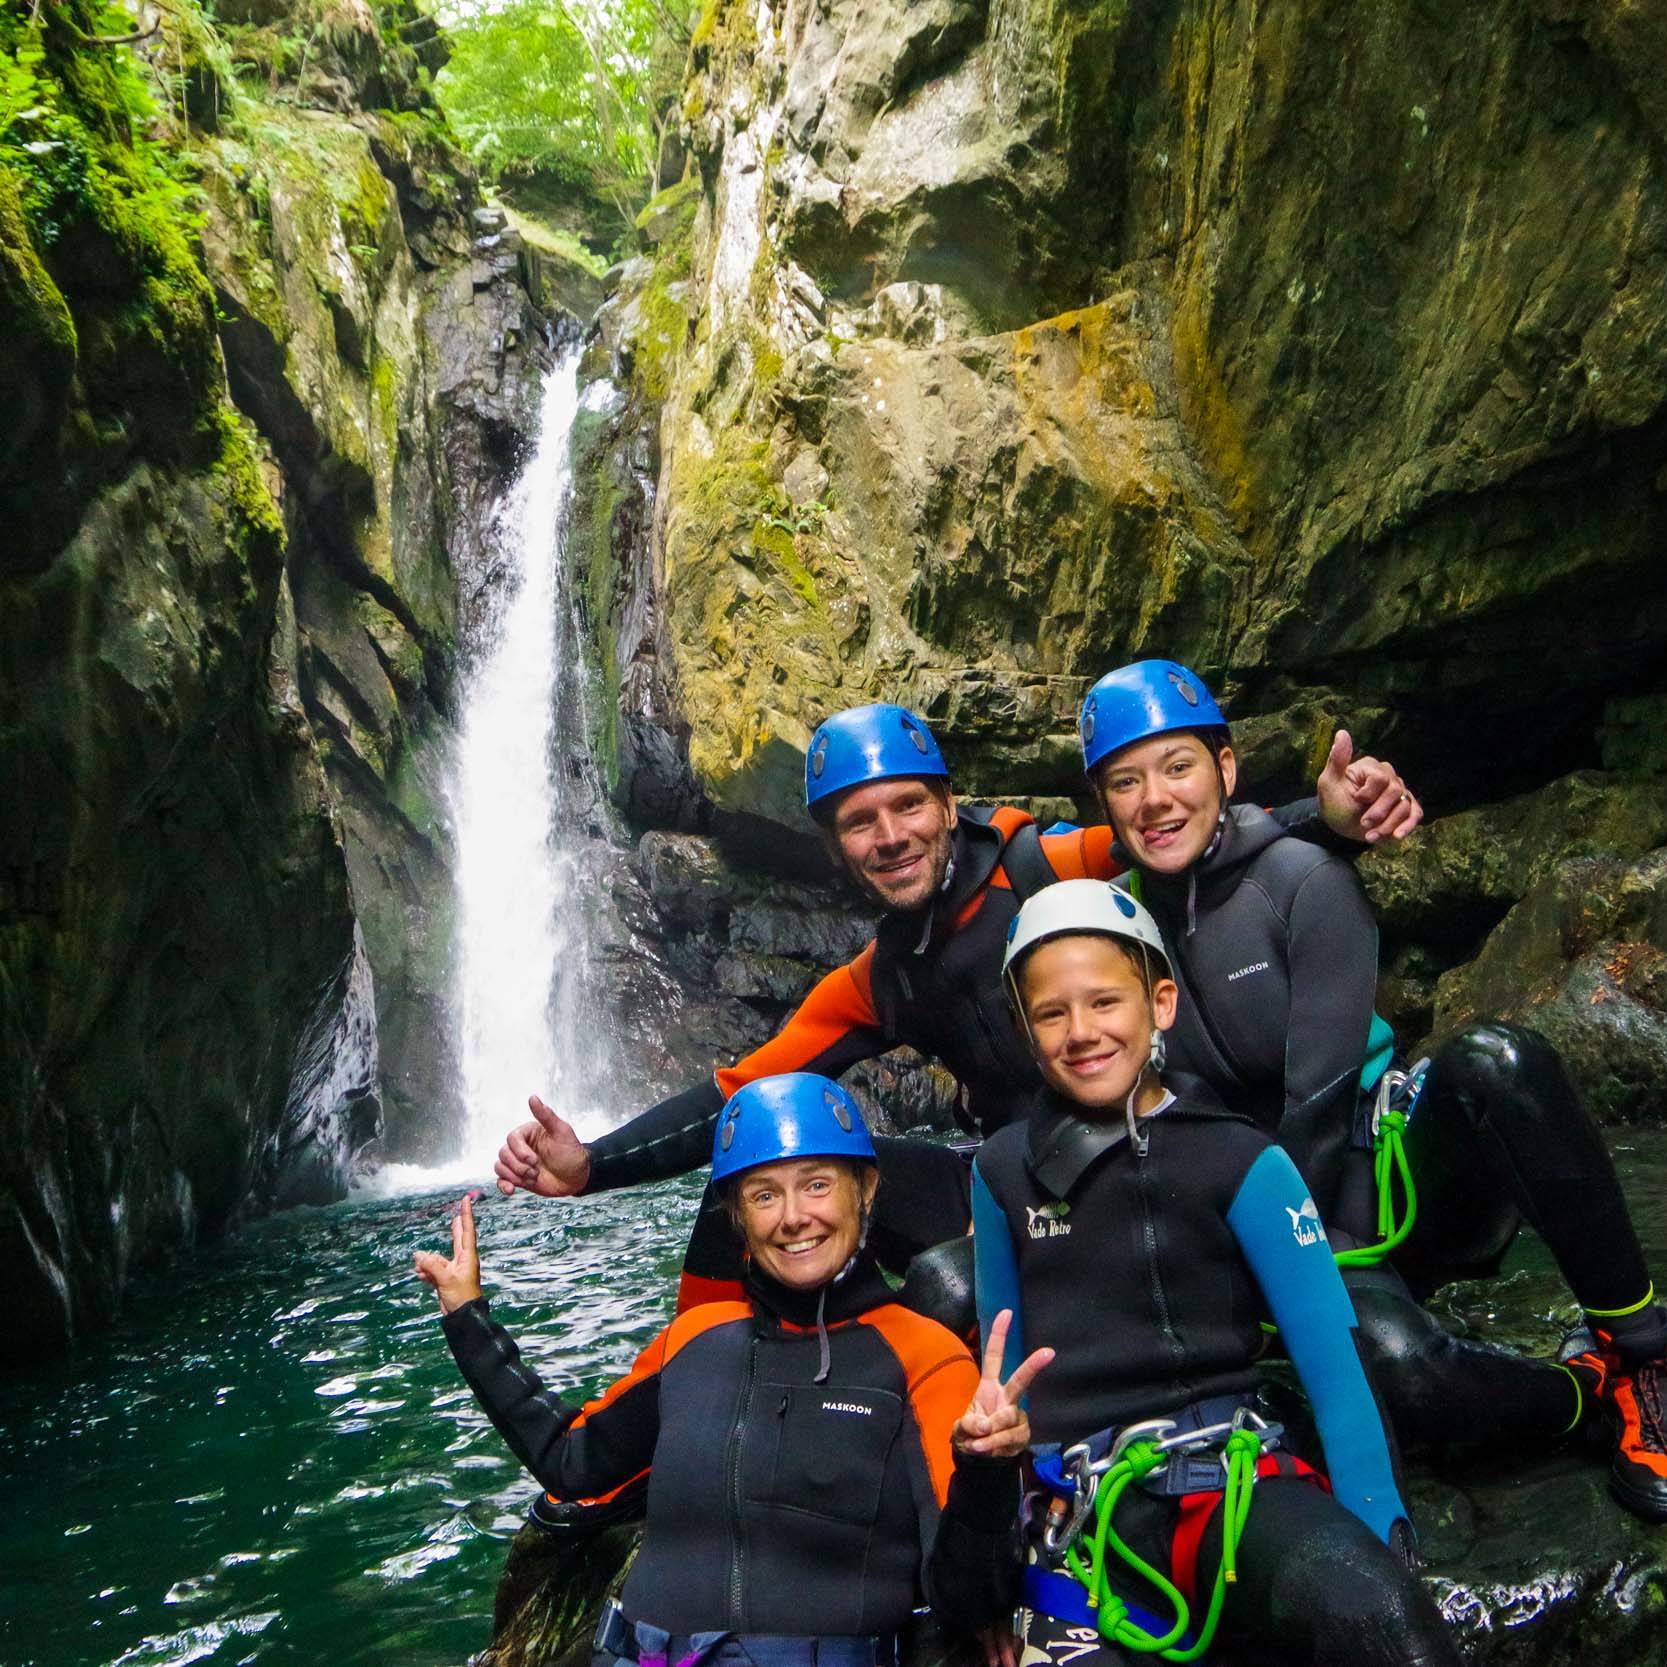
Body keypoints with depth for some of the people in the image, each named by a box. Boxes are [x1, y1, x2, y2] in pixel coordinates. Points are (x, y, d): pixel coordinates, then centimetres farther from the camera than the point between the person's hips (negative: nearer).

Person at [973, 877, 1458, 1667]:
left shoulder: (1241, 1162, 0)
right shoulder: (1002, 1172, 7)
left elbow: (1333, 1362, -4)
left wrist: (1382, 1537, -12)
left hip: (1227, 1473, -3)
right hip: (1073, 1508, 4)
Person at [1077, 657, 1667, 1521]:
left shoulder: (1304, 881, -11)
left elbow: (1320, 1099, -17)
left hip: (1402, 1181, -1)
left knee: (1494, 1060, -35)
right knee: (1400, 1369, -34)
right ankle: (1594, 1391, -1)